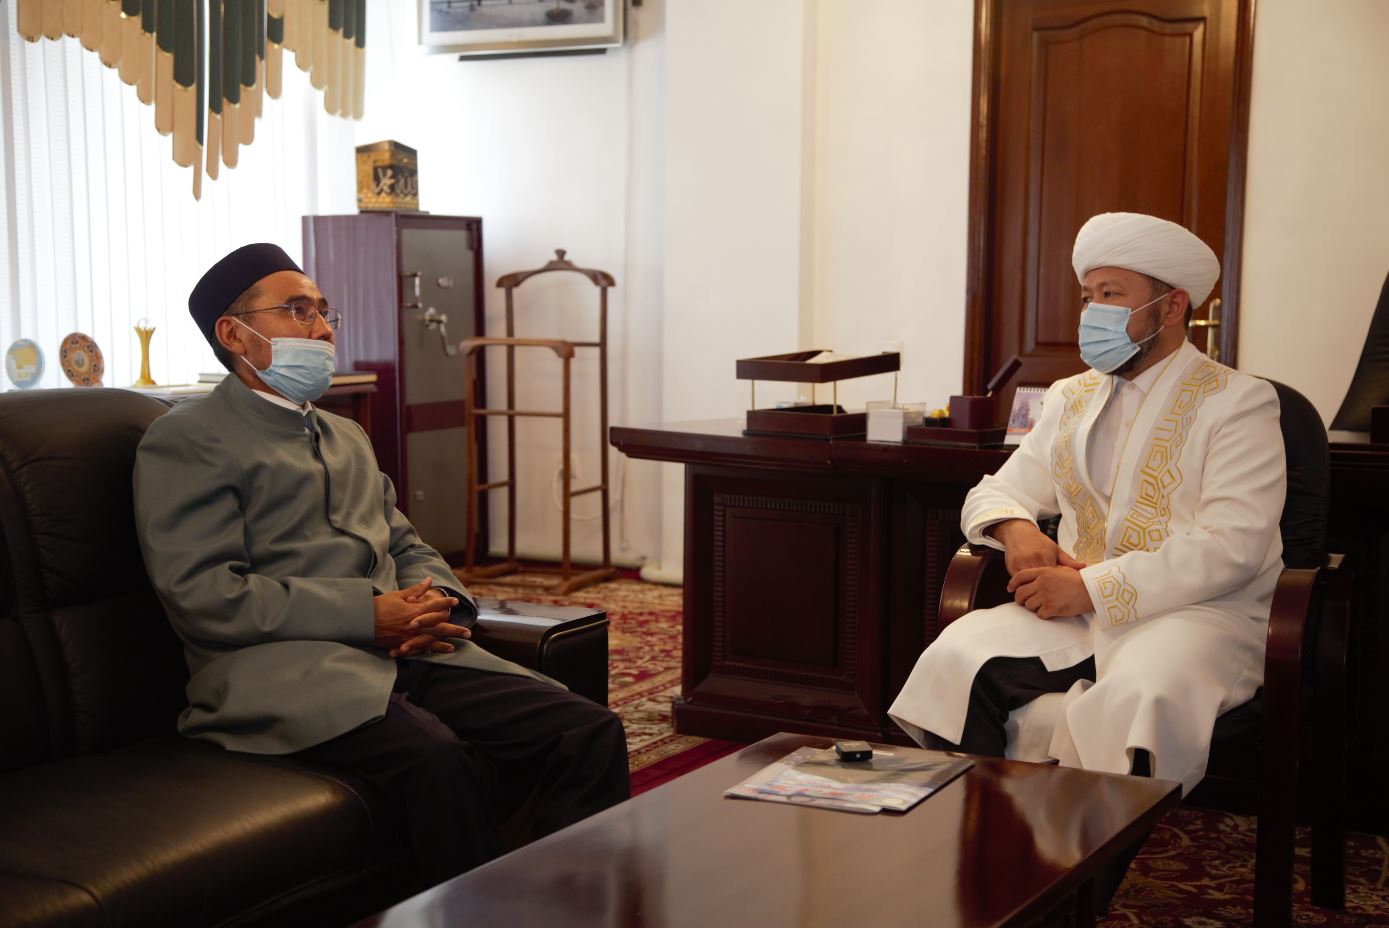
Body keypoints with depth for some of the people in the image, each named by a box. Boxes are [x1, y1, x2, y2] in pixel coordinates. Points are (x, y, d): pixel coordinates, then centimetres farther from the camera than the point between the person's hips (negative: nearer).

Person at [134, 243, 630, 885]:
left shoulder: (348, 437, 29)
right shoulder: (185, 441, 3)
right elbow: (204, 595, -9)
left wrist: (433, 600, 2)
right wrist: (368, 615, -13)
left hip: (407, 659, 7)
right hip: (284, 670, -7)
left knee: (591, 735, -16)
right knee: (441, 760, -36)